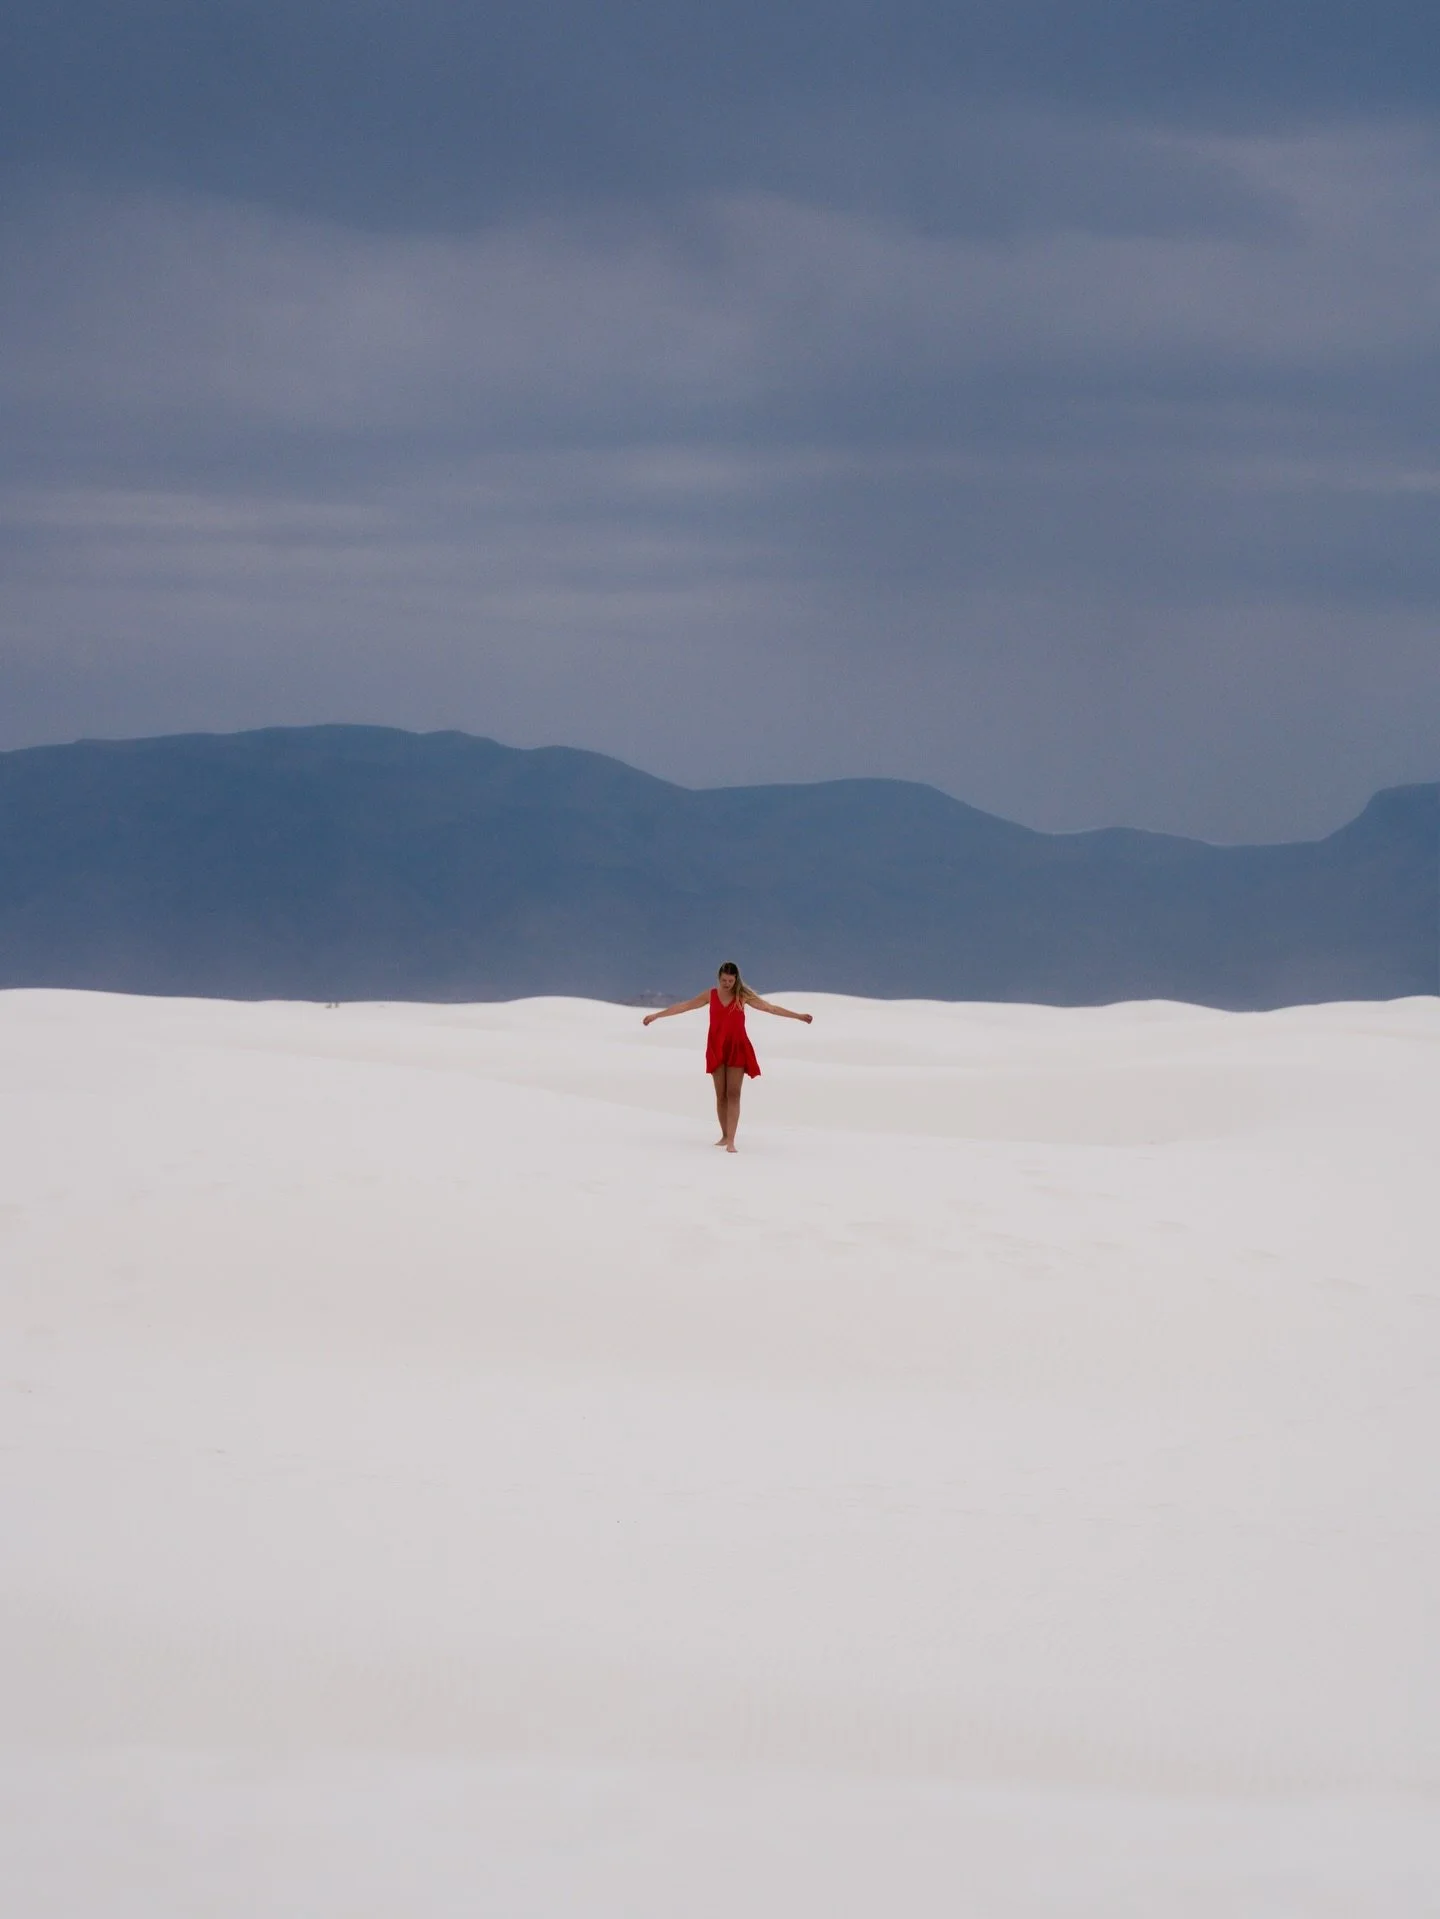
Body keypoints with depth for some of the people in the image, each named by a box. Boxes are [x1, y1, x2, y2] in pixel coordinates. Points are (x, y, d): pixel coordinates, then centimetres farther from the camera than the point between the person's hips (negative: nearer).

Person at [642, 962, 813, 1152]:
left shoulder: (743, 995, -2)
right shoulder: (711, 995, 3)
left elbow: (769, 1007, -2)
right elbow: (685, 1006, 8)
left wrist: (798, 1016, -6)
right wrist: (657, 1015, 9)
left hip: (737, 1048, -2)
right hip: (717, 1048, 2)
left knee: (733, 1093, -10)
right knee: (721, 1095, 6)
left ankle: (731, 1140, -15)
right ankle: (725, 1136, 19)